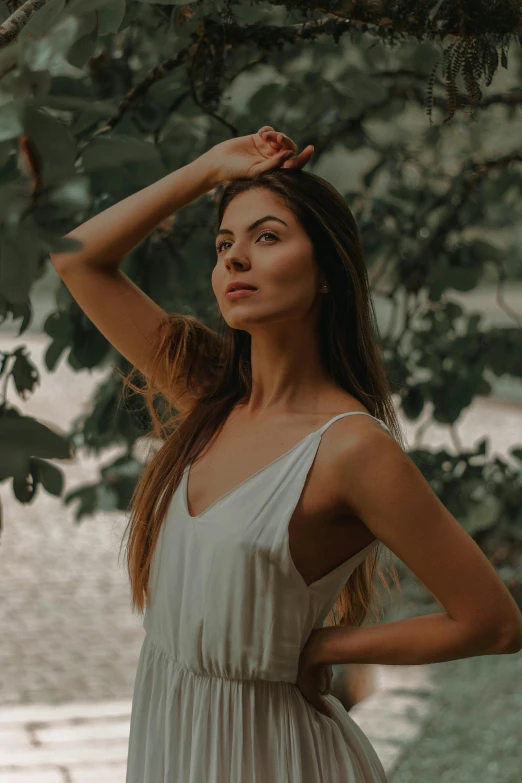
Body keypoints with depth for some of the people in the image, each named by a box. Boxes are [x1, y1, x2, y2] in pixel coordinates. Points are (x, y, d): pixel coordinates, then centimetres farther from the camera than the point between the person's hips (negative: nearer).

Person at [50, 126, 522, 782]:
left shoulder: (352, 448, -19)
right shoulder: (209, 396, 0)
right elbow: (79, 258, 8)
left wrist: (315, 648, -9)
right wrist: (211, 169, 1)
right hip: (165, 730, 7)